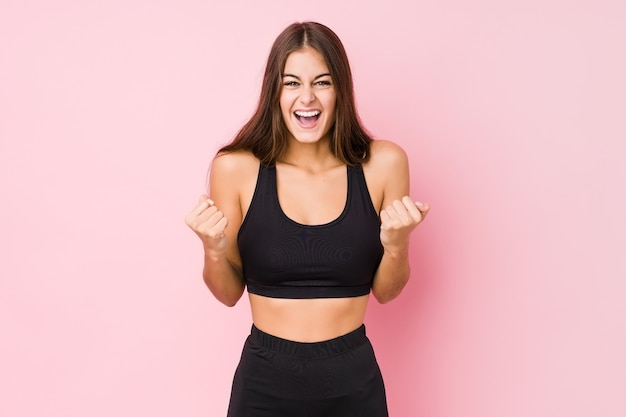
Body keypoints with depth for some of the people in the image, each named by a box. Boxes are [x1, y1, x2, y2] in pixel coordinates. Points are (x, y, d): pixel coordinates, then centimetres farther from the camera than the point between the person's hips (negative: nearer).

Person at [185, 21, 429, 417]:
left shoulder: (383, 163, -8)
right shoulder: (236, 167, -10)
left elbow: (386, 291, 2)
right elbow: (229, 293, 0)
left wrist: (397, 243, -16)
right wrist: (213, 248, -18)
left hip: (353, 382, 1)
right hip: (264, 382, 0)